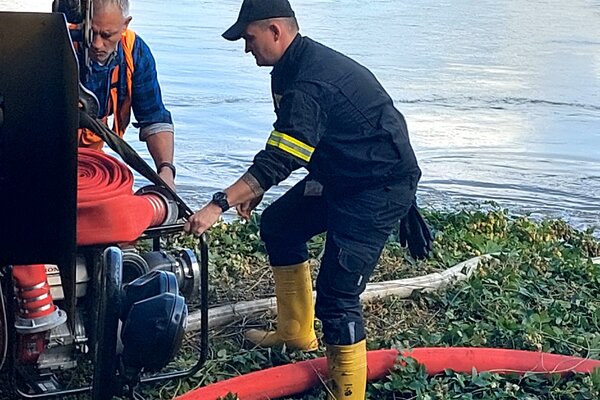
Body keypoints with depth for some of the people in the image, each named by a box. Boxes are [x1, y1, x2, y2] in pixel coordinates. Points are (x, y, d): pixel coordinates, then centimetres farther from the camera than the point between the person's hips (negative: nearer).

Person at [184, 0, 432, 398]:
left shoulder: (310, 83, -26)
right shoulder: (301, 64, 7)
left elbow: (279, 159, -32)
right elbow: (286, 150, 17)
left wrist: (219, 204, -33)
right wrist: (256, 189, 13)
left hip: (381, 186, -11)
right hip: (343, 174, 11)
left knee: (337, 295, -16)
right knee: (278, 225, 21)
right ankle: (297, 333, 32)